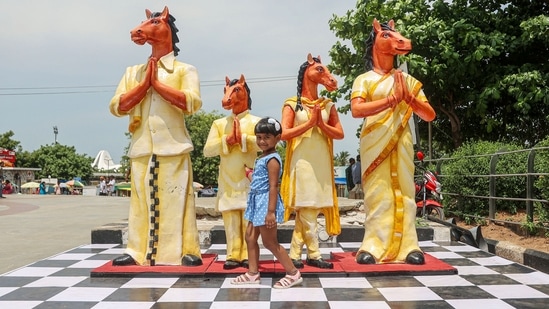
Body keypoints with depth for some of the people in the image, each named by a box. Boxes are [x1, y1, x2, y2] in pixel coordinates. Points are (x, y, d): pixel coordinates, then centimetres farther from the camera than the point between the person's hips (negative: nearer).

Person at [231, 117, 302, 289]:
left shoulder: (272, 159, -17)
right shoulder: (262, 158, 13)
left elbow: (273, 187, -23)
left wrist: (271, 211, -25)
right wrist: (249, 172, 14)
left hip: (266, 203, -10)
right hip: (258, 203, 10)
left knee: (270, 242, -3)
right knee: (250, 237, 13)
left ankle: (293, 273, 6)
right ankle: (253, 273, 23)